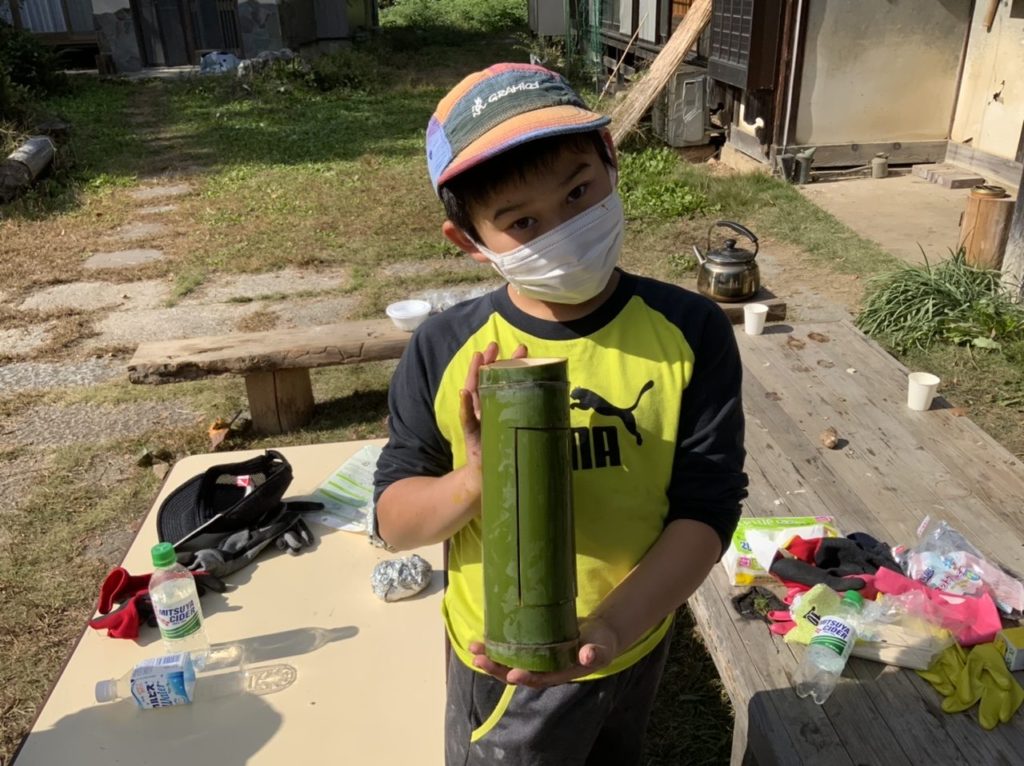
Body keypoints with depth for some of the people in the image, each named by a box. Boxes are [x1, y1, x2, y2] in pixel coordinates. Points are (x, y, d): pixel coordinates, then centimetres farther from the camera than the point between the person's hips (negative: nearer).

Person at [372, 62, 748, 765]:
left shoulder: (690, 332, -18)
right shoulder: (445, 351, -19)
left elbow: (707, 507, -15)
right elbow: (392, 518, -11)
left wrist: (616, 625, -30)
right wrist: (473, 482, -31)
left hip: (636, 649, 2)